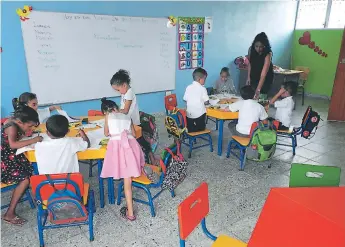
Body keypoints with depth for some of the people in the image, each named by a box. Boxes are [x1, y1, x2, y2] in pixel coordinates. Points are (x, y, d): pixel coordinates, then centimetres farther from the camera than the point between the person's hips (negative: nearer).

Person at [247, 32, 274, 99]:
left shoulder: (268, 54, -29)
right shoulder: (251, 49, -16)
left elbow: (264, 73, -37)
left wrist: (258, 89, -45)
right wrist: (249, 77, -4)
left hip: (265, 78, -4)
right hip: (254, 76, 4)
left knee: (261, 98, -8)